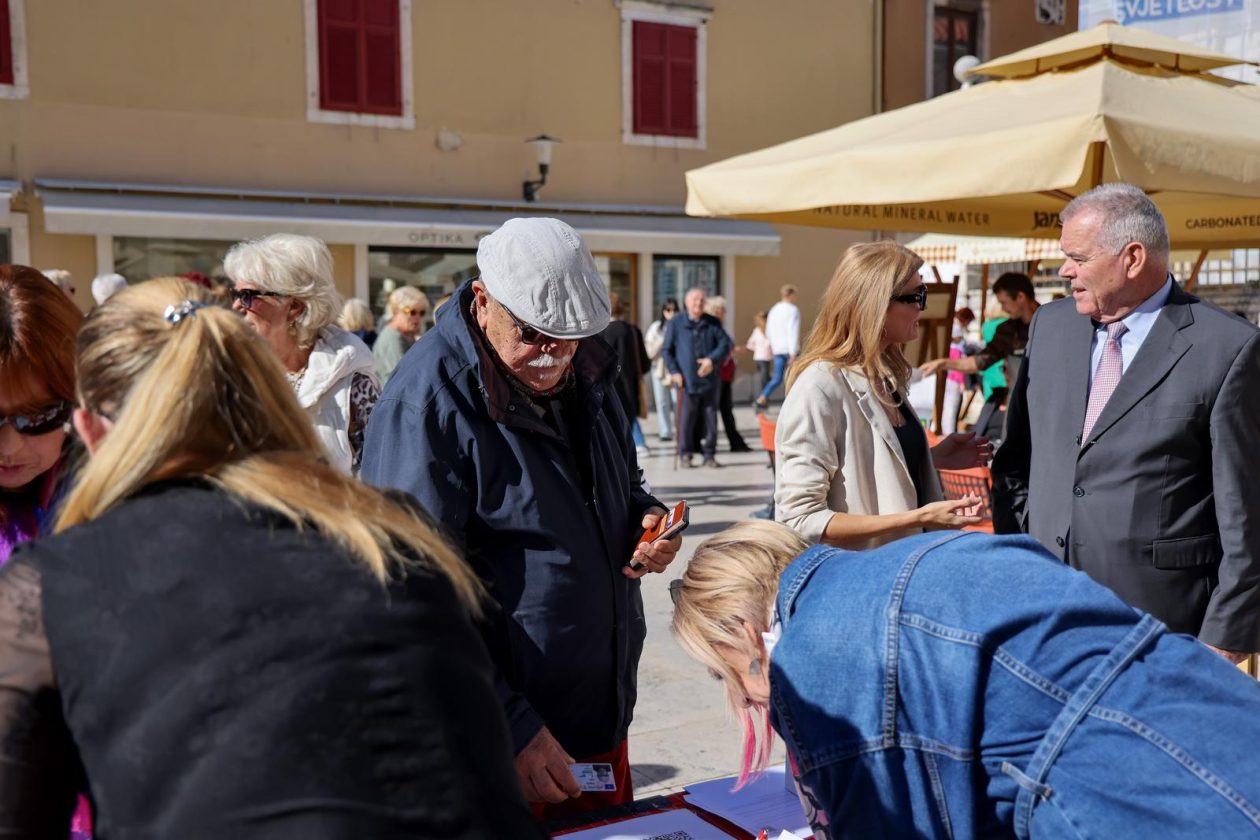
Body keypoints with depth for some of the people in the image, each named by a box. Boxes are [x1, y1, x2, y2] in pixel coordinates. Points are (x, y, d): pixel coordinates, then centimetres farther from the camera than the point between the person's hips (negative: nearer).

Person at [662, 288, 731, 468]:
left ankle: (709, 455, 14)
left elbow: (726, 343, 4)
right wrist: (674, 372, -6)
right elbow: (666, 350, 4)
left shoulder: (713, 323, 8)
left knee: (710, 420, 5)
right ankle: (686, 455, 11)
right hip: (687, 381, -2)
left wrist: (712, 359, -12)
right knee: (687, 421, 0)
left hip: (709, 381, 2)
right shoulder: (675, 324, 2)